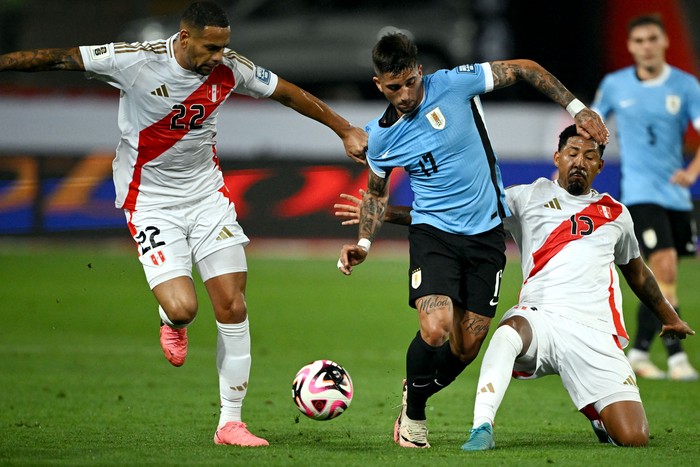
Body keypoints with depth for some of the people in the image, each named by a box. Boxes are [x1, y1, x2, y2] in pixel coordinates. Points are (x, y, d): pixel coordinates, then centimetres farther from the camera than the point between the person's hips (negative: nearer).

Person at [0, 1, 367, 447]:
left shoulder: (229, 68, -7)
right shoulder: (136, 61, -19)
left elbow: (288, 93, 8)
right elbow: (59, 58, -13)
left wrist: (345, 130, 16)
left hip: (209, 194, 4)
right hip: (151, 201, -4)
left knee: (233, 308, -3)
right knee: (182, 307, -20)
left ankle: (231, 423, 8)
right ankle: (172, 324, 22)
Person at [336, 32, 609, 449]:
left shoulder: (454, 85, -12)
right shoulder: (381, 137, -4)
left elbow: (524, 69, -2)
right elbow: (377, 191, 15)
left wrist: (576, 108, -6)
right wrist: (364, 244, 2)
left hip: (486, 232, 1)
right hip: (433, 232, -1)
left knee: (467, 348, 1)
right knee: (436, 332, -22)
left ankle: (416, 396, 30)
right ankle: (413, 414, 4)